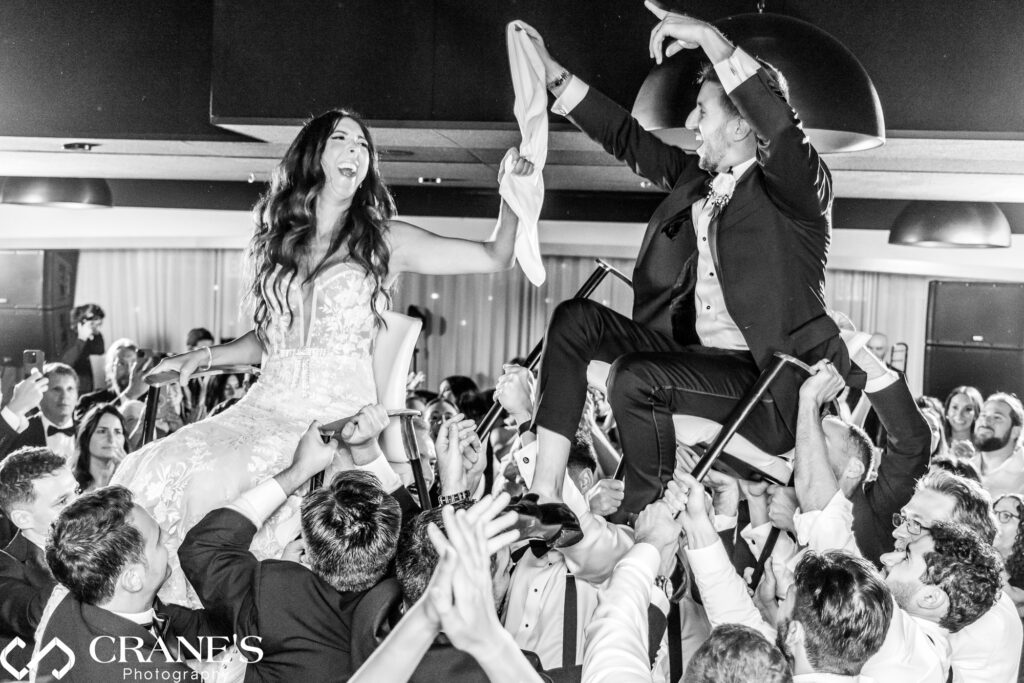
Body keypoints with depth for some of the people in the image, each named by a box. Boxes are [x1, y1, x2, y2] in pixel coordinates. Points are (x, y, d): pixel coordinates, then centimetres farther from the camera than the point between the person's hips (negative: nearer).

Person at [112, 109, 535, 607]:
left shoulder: (384, 239, 5)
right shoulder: (276, 239, 17)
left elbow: (495, 257, 6)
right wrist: (205, 356, 10)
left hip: (340, 416, -4)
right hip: (266, 406, 4)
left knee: (214, 479, -27)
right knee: (155, 469, -18)